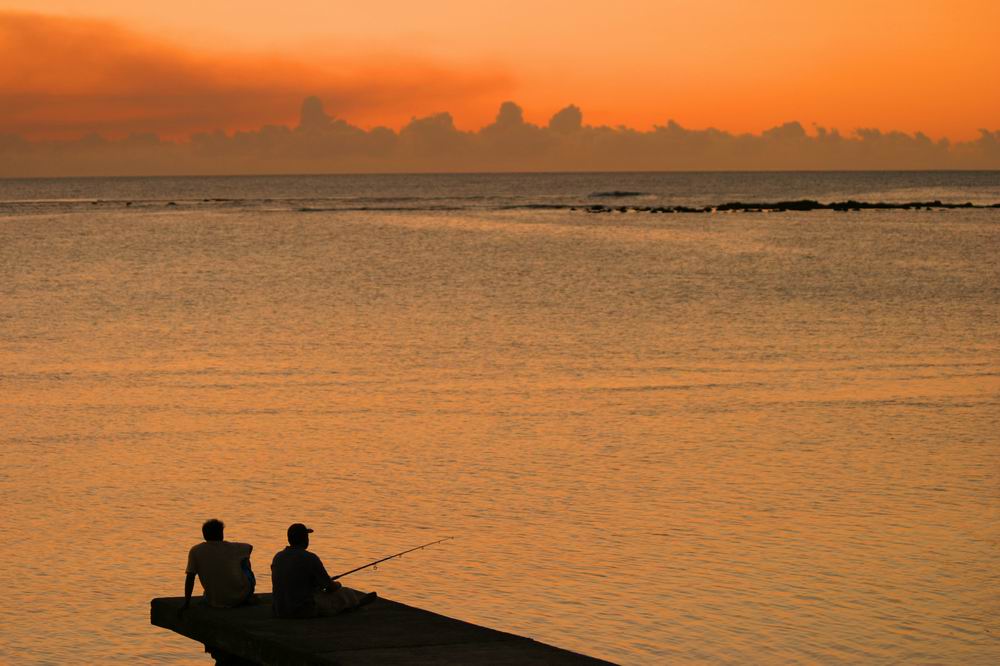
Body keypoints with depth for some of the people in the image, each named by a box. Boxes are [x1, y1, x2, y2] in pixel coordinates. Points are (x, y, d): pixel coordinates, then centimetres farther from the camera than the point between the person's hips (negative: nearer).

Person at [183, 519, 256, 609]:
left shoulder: (195, 551, -5)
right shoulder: (232, 547, -4)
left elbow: (190, 578, -6)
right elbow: (250, 547, 15)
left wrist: (186, 603, 1)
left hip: (214, 603, 1)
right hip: (239, 598, 0)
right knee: (245, 563, 26)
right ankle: (248, 597, 37)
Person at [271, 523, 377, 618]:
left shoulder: (278, 557, 3)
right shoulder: (310, 559, -16)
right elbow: (331, 587, -7)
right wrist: (337, 585, 18)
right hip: (305, 610, -7)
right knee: (344, 595, 15)